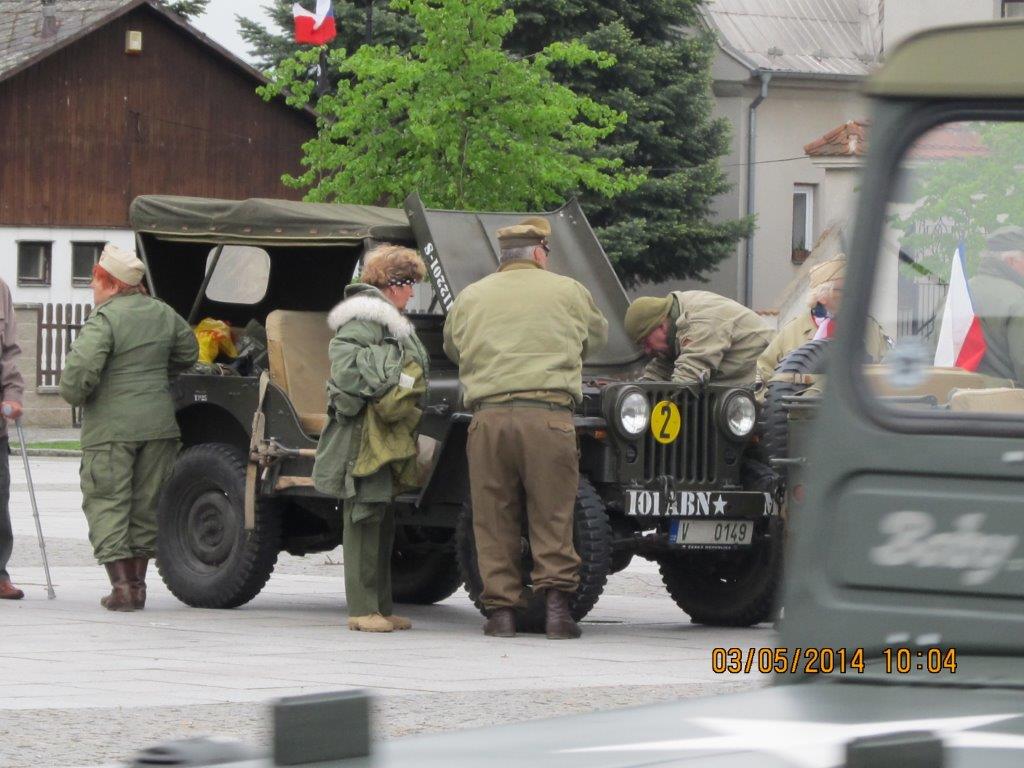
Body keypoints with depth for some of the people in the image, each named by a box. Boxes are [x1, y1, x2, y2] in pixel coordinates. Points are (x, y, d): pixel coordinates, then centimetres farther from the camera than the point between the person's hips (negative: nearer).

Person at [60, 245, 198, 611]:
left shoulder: (104, 320, -15)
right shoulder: (162, 314, 7)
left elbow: (79, 371, -23)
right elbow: (188, 353, 22)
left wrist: (74, 394, -3)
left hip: (111, 426, -6)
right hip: (159, 425, 6)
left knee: (106, 504, 0)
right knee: (146, 504, 14)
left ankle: (122, 585, -8)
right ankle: (138, 582, 18)